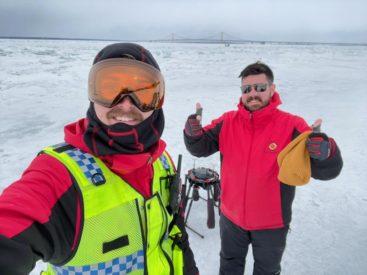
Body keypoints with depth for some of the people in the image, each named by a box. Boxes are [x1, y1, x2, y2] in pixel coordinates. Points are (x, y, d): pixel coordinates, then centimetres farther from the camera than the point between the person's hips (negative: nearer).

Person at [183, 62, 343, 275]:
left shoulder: (291, 126, -20)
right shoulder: (227, 122, -11)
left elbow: (326, 171, -24)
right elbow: (200, 148, -10)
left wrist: (324, 151, -46)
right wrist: (193, 132, -31)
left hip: (272, 223, -2)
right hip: (231, 217, 2)